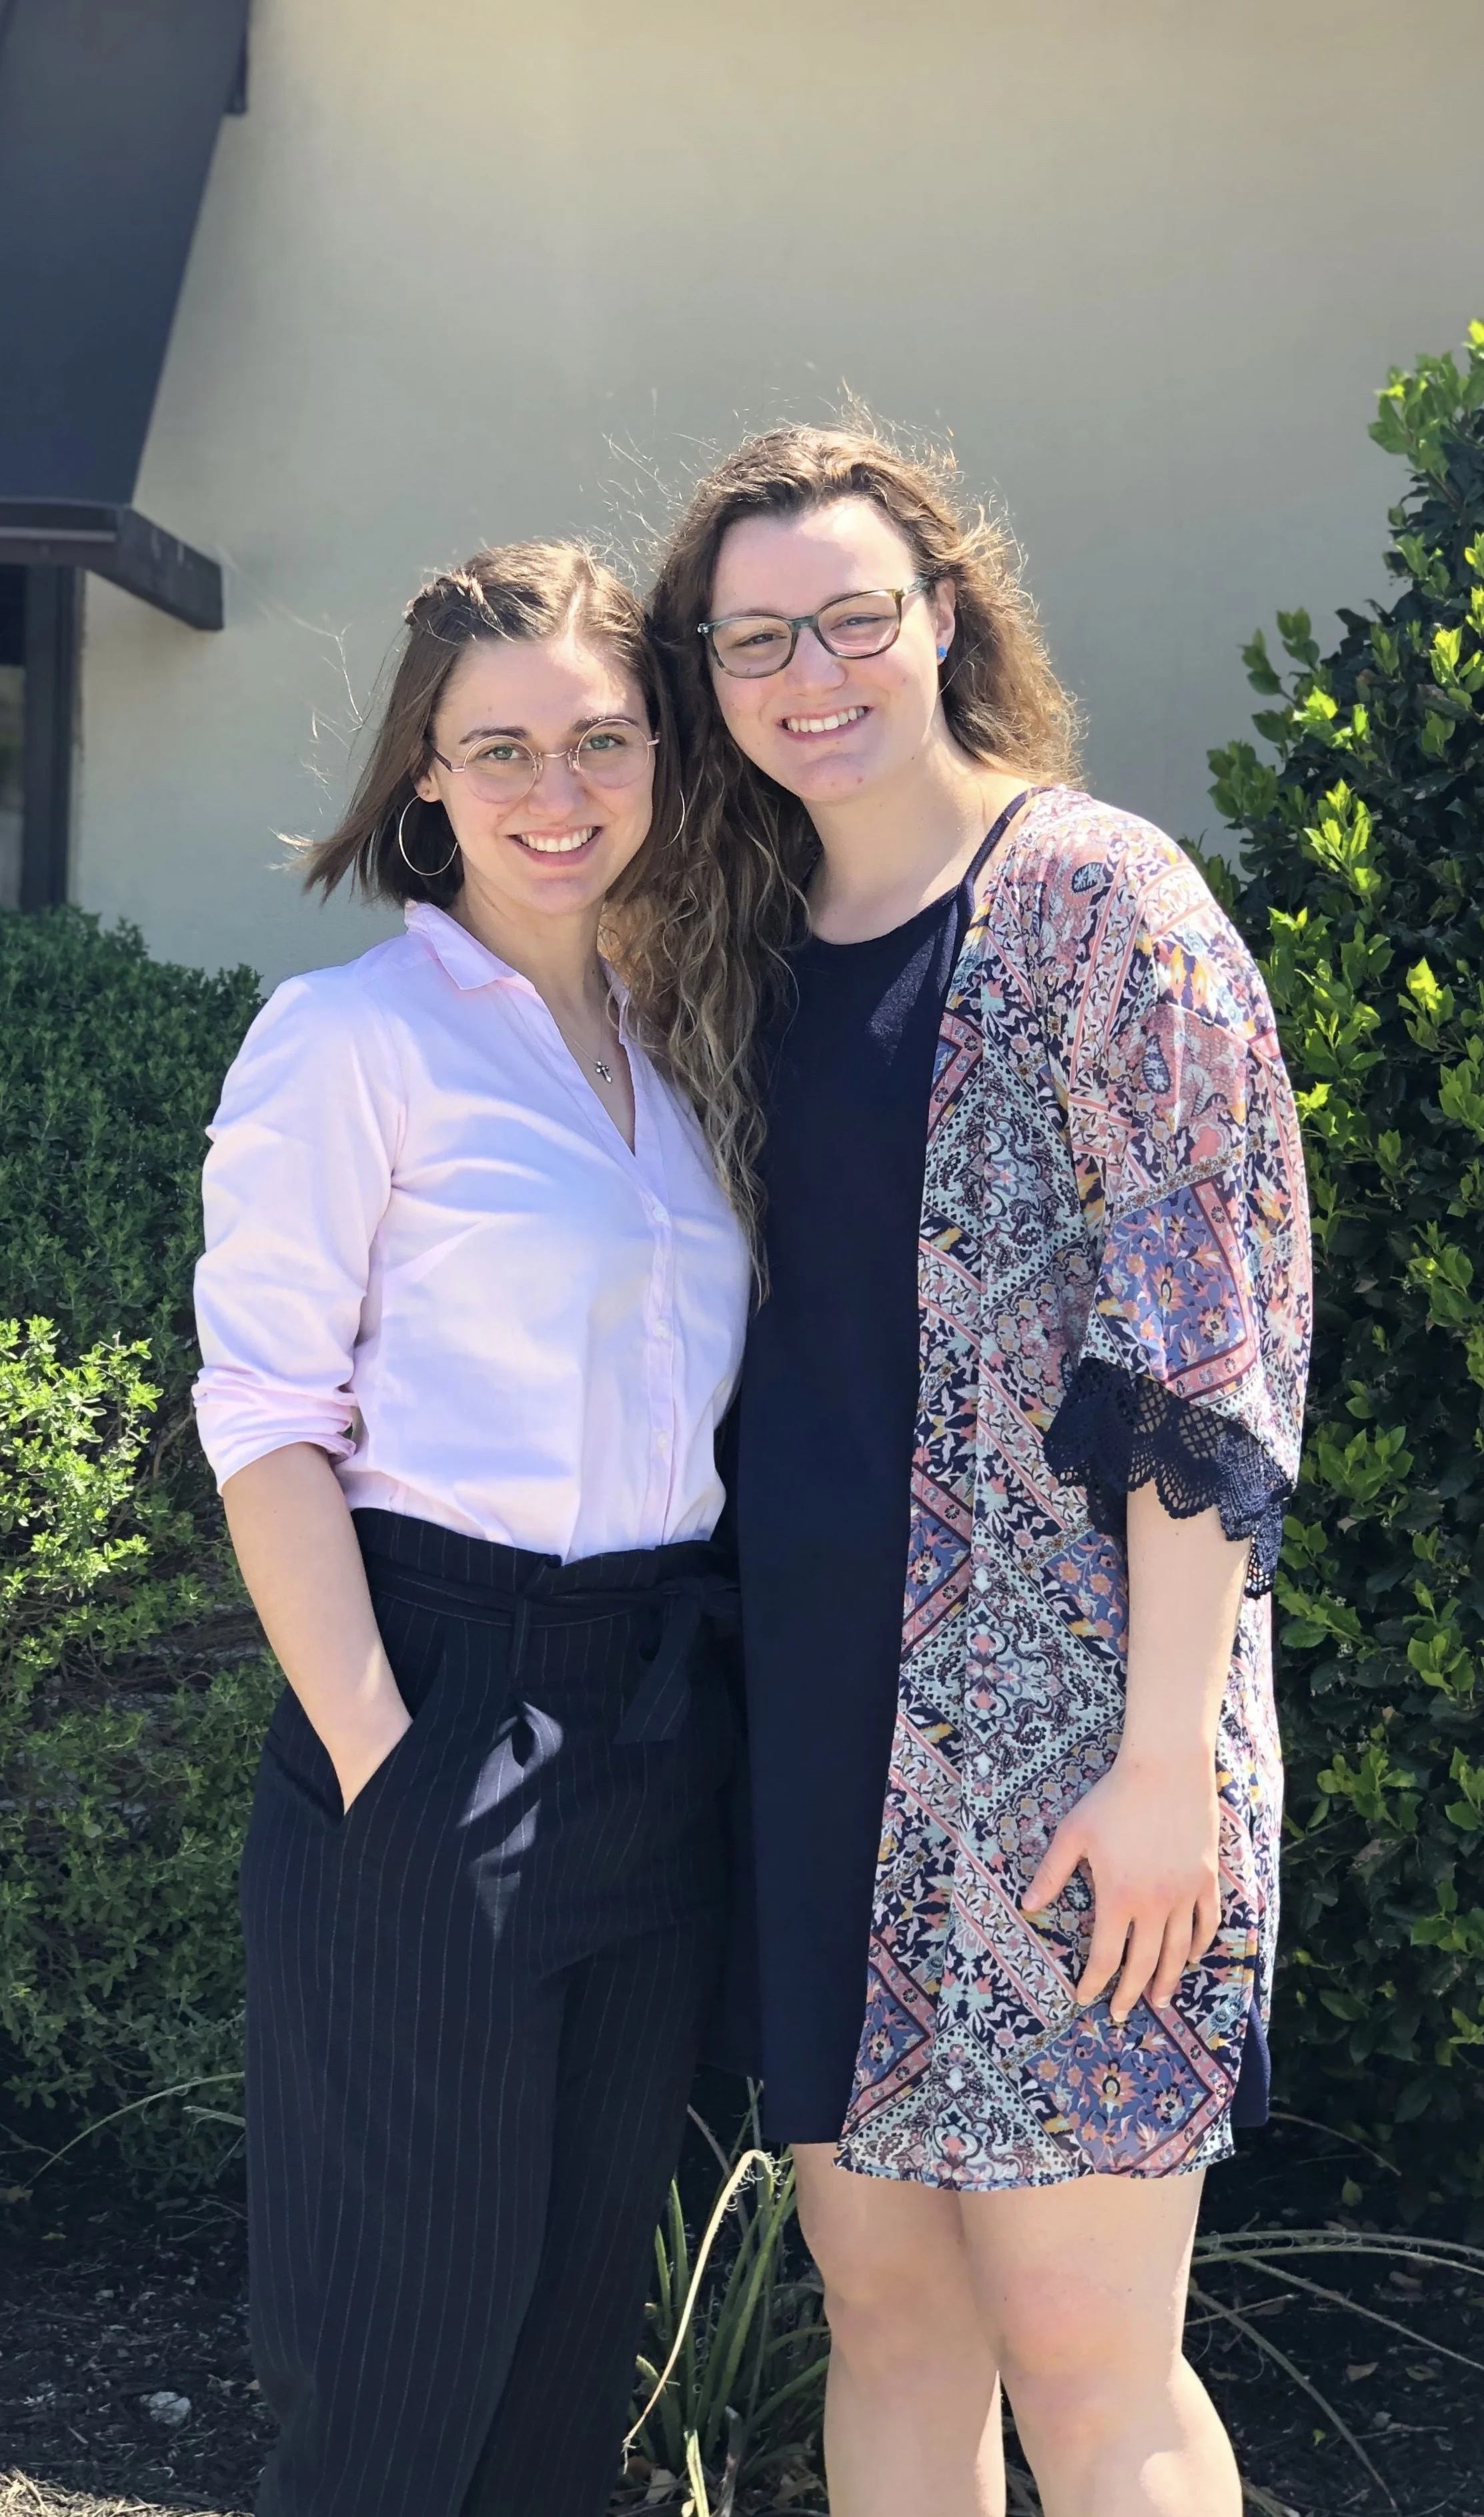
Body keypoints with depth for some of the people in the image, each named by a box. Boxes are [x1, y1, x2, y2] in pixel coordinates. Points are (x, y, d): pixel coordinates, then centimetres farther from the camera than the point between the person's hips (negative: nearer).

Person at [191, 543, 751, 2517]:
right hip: (445, 1705, -6)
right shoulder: (354, 1036, -6)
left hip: (662, 1736, 6)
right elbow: (265, 1416, -11)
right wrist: (377, 1756, -17)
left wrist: (727, 1673, 8)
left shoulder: (677, 1051, 14)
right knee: (408, 2342, 3)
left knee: (587, 2303, 17)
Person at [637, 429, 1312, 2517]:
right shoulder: (745, 951, 12)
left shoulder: (1097, 895, -7)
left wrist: (1172, 1752, -17)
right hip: (821, 1700, 6)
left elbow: (1204, 1346, -12)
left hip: (1055, 1705, -6)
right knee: (885, 2304, 13)